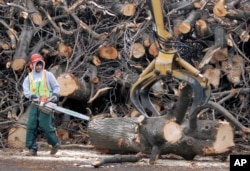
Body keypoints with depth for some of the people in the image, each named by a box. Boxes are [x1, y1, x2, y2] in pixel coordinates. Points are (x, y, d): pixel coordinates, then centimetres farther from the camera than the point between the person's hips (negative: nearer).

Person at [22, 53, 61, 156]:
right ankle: (32, 149, -1)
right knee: (31, 126, -5)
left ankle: (55, 143, 10)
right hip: (34, 104, 3)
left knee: (45, 125, -10)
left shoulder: (48, 75, 5)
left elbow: (56, 87, 5)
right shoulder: (29, 78, 10)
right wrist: (33, 97, -20)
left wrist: (55, 95, -13)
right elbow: (26, 90, -2)